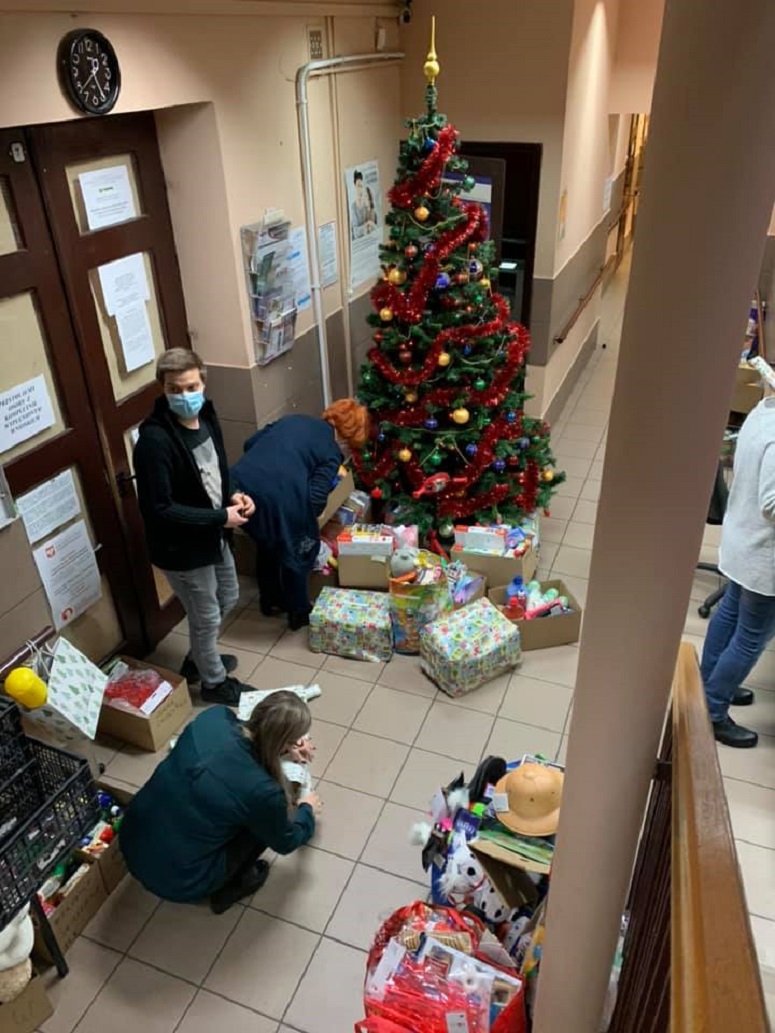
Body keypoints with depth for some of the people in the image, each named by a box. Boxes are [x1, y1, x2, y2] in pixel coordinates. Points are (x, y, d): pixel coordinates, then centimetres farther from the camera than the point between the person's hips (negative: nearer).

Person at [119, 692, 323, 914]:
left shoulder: (214, 717, -14)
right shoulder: (262, 791, -27)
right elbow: (285, 842, -3)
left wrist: (283, 748, 20)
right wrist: (307, 810, 16)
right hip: (177, 881, -6)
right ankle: (230, 886, 20)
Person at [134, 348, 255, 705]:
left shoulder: (206, 418, -3)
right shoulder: (155, 440, -28)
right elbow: (159, 509, -28)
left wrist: (232, 496, -7)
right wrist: (221, 517, -24)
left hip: (213, 534, 8)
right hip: (182, 546, -8)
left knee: (228, 599, 26)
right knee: (206, 617, 11)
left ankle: (198, 660, 51)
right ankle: (214, 682, 38)